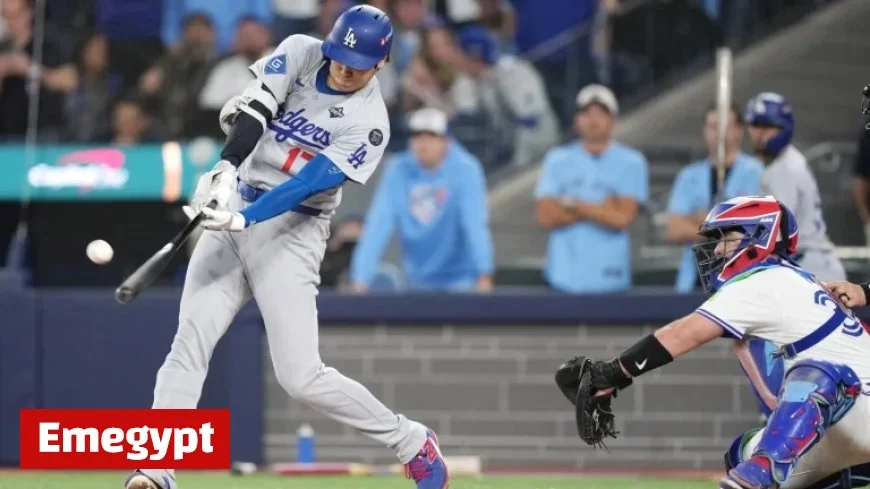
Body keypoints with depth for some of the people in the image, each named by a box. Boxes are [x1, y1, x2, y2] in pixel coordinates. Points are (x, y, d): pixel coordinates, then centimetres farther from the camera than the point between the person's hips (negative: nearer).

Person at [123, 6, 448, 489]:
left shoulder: (369, 124, -11)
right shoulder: (300, 53, 0)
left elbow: (309, 184, -21)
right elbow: (249, 110, -13)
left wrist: (242, 219, -33)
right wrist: (225, 169, -31)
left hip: (290, 230, -4)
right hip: (235, 211, 4)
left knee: (301, 376, -10)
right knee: (189, 345, -9)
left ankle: (413, 444, 7)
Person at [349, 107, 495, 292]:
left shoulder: (465, 169, -14)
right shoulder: (398, 171, -6)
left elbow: (475, 223, -24)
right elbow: (377, 225, -11)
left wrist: (484, 274, -34)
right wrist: (360, 280, -19)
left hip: (459, 282, -3)